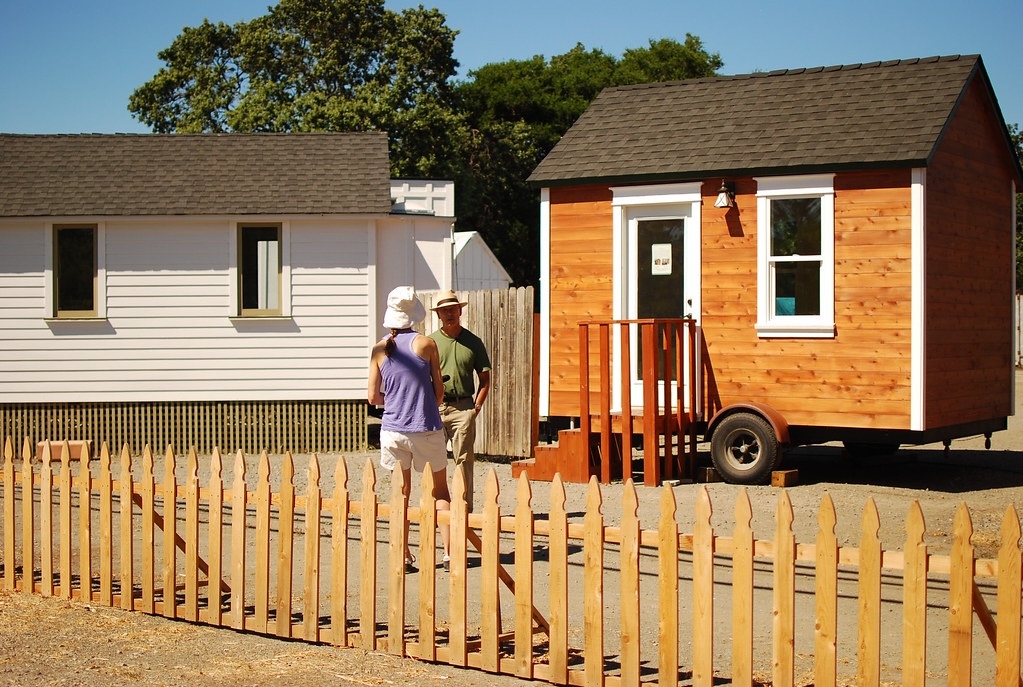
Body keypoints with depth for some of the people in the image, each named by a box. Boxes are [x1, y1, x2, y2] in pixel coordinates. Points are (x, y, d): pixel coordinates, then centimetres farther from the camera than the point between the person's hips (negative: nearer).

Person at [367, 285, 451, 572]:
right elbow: (439, 390, 0)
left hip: (392, 430, 2)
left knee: (401, 493, 12)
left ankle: (404, 556, 10)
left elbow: (373, 396, 1)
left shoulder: (380, 349, 0)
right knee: (440, 492, 9)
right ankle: (449, 553, 4)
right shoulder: (426, 344, -6)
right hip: (426, 429, -2)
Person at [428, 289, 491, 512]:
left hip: (463, 407, -1)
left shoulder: (473, 342, 8)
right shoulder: (430, 342, 8)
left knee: (464, 459, -2)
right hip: (434, 408, 1)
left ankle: (465, 506, 2)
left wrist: (476, 406, -1)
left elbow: (484, 378, 10)